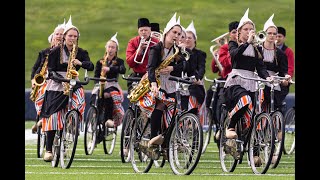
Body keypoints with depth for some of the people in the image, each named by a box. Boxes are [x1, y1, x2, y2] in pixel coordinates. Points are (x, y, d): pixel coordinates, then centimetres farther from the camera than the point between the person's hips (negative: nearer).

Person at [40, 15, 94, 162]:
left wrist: (80, 63, -28)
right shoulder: (55, 51, -4)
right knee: (53, 117, -9)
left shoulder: (81, 52, 4)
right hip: (56, 87, -2)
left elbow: (91, 66, -8)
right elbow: (50, 70, -7)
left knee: (80, 100, -28)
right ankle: (48, 149, -3)